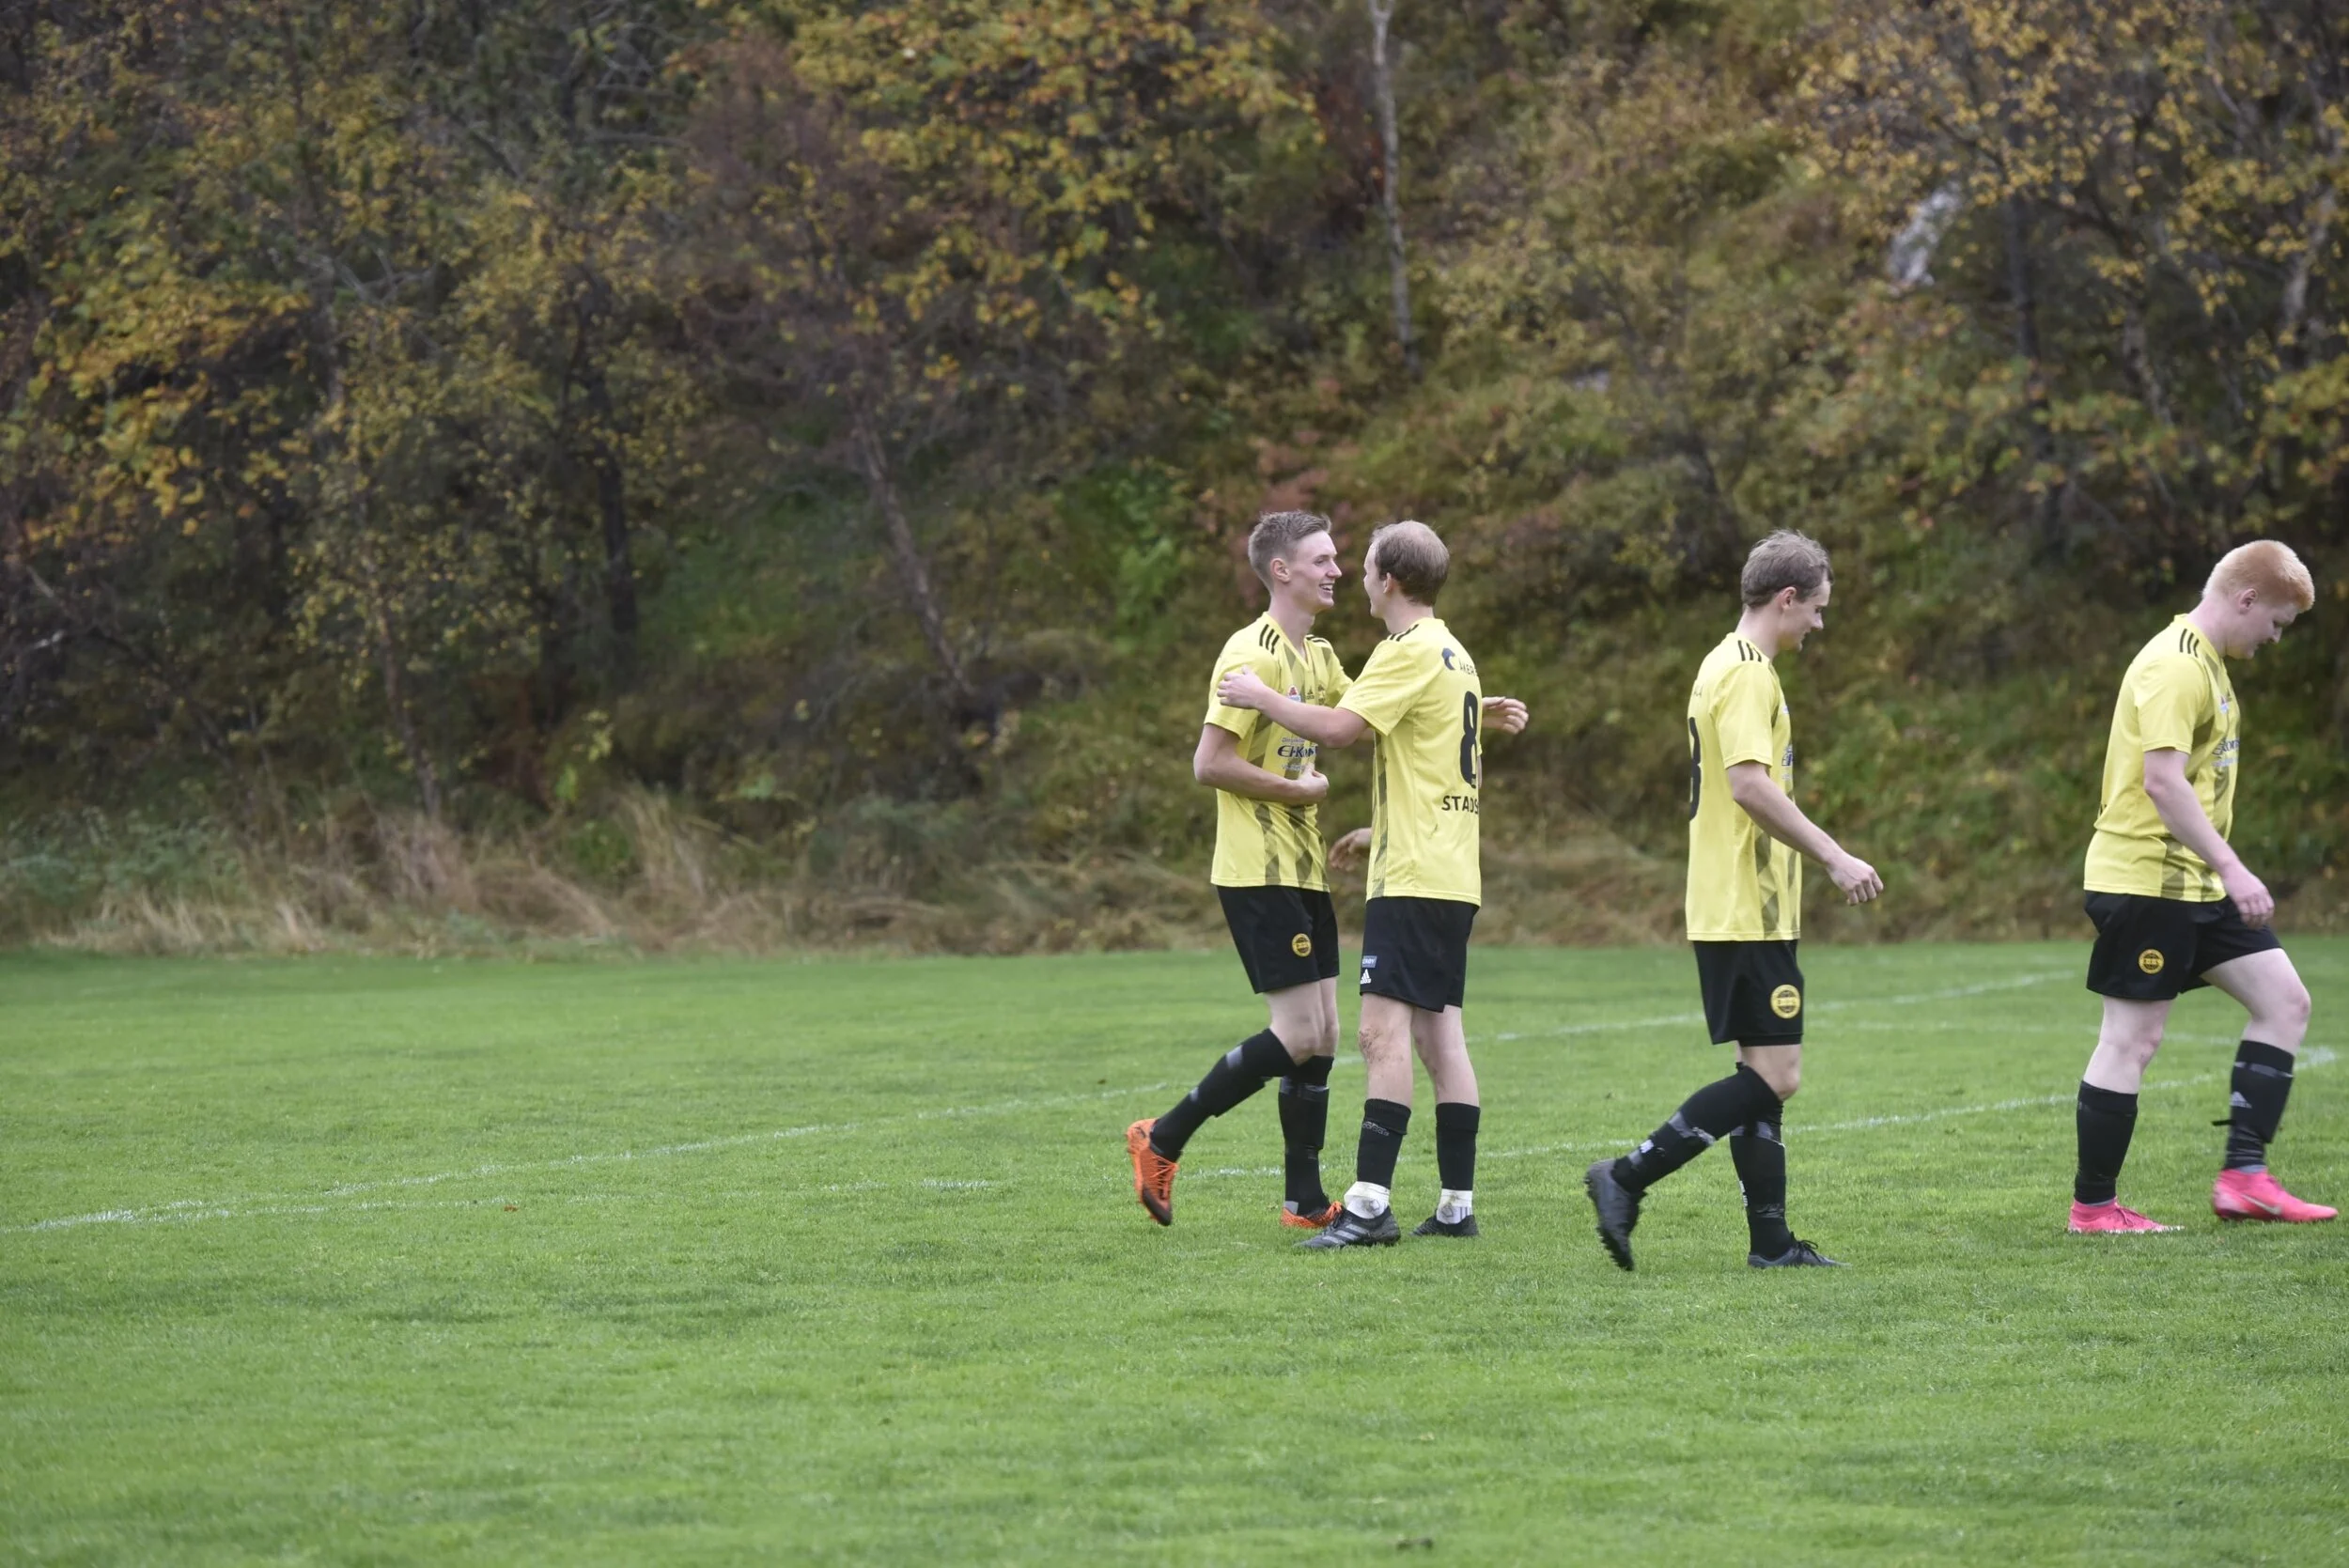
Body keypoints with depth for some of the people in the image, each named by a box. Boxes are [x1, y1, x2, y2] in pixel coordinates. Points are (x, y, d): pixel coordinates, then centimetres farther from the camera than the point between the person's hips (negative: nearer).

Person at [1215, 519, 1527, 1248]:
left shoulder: (1409, 652, -11)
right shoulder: (1453, 655, 19)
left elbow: (1338, 728, -22)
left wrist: (1260, 696, -7)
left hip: (1412, 879, -10)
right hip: (1453, 875, 10)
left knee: (1385, 1030, -14)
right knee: (1438, 1033, 9)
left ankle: (1370, 1203, -20)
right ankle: (1458, 1203, 9)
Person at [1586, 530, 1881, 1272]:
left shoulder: (1725, 665, 18)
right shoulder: (1748, 672, -14)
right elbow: (1750, 784, -25)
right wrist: (1835, 857, -22)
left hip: (1728, 910, 11)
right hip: (1749, 912, -11)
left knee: (1764, 1072, 10)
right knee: (1775, 1074, -11)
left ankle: (1771, 1240, 10)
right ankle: (1627, 1178, -11)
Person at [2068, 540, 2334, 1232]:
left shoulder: (2205, 663, 15)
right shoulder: (2175, 667, -17)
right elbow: (2161, 780, -26)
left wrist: (2226, 872, 22)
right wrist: (2233, 870, -26)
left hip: (2195, 885, 10)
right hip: (2144, 881, -10)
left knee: (2284, 1000, 5)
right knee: (2132, 1039, -4)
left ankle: (2244, 1174, 4)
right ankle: (2092, 1207, 4)